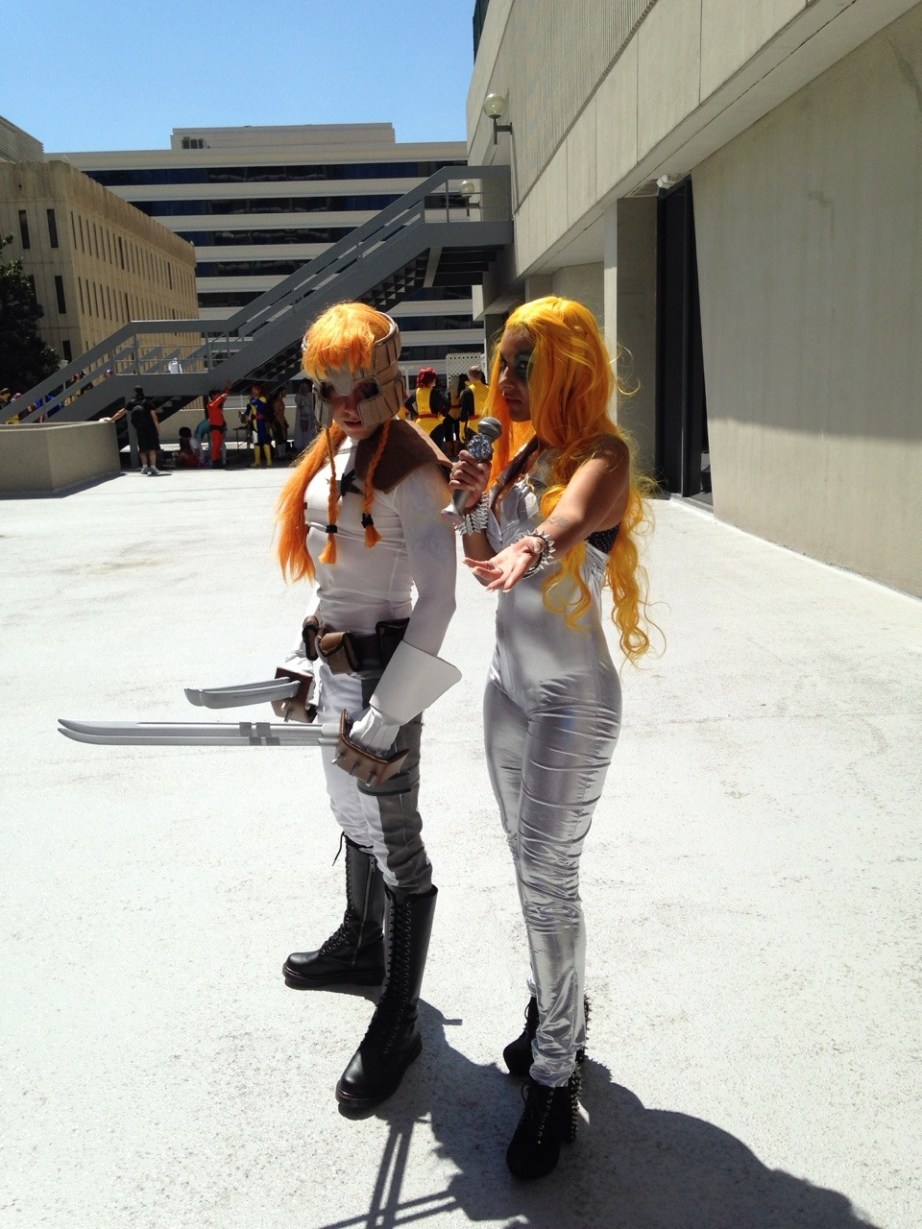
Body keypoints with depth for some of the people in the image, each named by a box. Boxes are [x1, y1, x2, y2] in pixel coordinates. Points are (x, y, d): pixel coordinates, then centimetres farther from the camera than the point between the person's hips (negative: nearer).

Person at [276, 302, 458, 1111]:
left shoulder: (412, 469, -19)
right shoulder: (336, 450, 7)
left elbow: (438, 601, -25)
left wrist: (383, 718, -25)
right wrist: (311, 655, 16)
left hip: (383, 664, -9)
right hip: (336, 658, 9)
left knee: (394, 840, 5)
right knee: (354, 816, 26)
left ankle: (398, 1026, 24)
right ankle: (362, 943, 51)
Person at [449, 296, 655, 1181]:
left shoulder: (603, 453, -16)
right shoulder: (520, 452, 7)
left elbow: (572, 516, -40)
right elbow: (483, 556, 11)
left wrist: (535, 545, -61)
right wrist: (472, 500, -7)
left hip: (572, 698, -8)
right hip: (510, 682, 8)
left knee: (547, 877, -2)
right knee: (530, 867, 18)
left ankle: (554, 1074, 16)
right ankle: (555, 1009, 39)